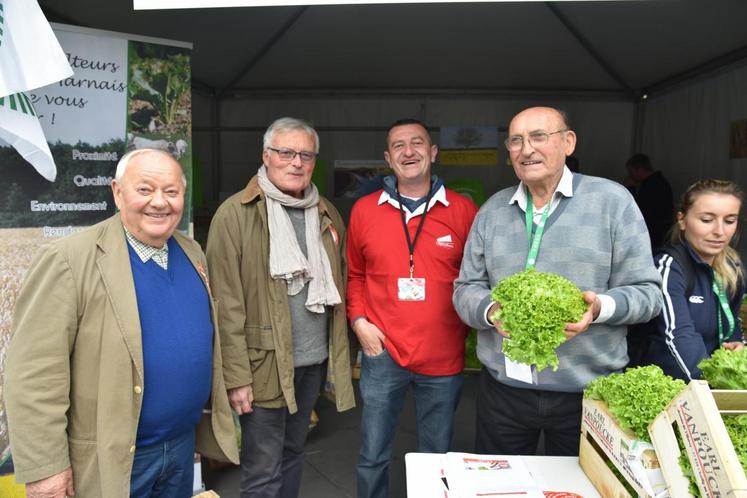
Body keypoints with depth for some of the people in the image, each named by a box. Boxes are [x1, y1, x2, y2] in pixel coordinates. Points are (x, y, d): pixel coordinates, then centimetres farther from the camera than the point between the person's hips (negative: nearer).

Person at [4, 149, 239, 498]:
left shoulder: (192, 253, 3)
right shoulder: (68, 260, -18)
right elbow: (34, 373, -18)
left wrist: (216, 414, 15)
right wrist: (44, 468, -16)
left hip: (184, 443, 6)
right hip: (108, 459, -6)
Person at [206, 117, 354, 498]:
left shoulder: (327, 215, 9)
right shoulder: (235, 214, -10)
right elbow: (227, 305, -12)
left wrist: (338, 354, 7)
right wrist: (236, 376, -14)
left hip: (315, 362, 6)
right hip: (264, 365, -5)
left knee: (293, 456, 22)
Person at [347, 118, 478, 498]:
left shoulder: (463, 210, -2)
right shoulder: (364, 209, 2)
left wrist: (471, 324, -3)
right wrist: (358, 320, -1)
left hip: (444, 357, 0)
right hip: (383, 353, 1)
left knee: (437, 459, 18)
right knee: (372, 456, 13)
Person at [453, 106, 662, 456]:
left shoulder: (612, 199, -3)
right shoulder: (492, 210, 7)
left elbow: (646, 291, -3)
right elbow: (466, 288, 7)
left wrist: (600, 307, -23)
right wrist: (490, 311, -14)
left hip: (586, 394, -2)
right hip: (503, 388, 3)